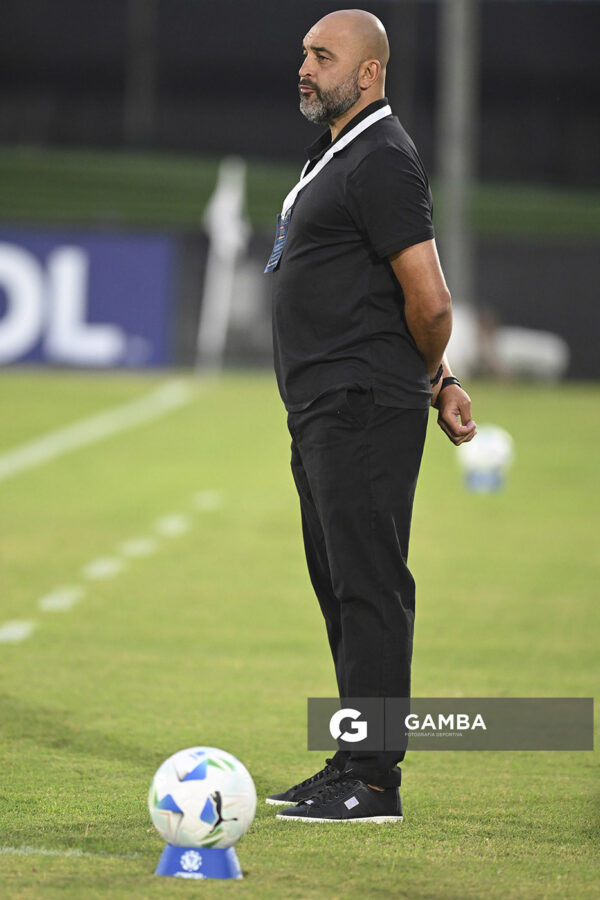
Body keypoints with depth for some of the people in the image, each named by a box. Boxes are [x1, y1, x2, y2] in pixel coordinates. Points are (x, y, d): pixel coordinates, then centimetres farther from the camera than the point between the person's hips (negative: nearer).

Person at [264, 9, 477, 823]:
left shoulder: (381, 160, -14)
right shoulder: (336, 155, 19)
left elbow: (429, 301, -19)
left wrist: (429, 378, -1)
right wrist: (440, 380, 19)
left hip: (364, 411, -11)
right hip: (323, 416, 11)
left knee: (370, 587, -10)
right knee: (343, 587, 13)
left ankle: (374, 782, -10)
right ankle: (352, 766, 20)